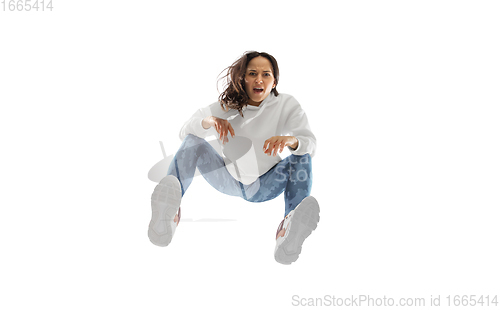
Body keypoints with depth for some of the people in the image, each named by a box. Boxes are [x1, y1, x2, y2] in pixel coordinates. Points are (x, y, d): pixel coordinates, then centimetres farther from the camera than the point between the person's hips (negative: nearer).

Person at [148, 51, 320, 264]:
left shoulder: (286, 105, -12)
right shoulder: (226, 107, -8)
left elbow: (311, 144, -24)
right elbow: (184, 132, -15)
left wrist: (291, 140, -49)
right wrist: (208, 122, -38)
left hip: (264, 187, -1)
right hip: (228, 180, 1)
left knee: (303, 156, -28)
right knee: (193, 141, -22)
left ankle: (288, 234, -57)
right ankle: (167, 217, -47)